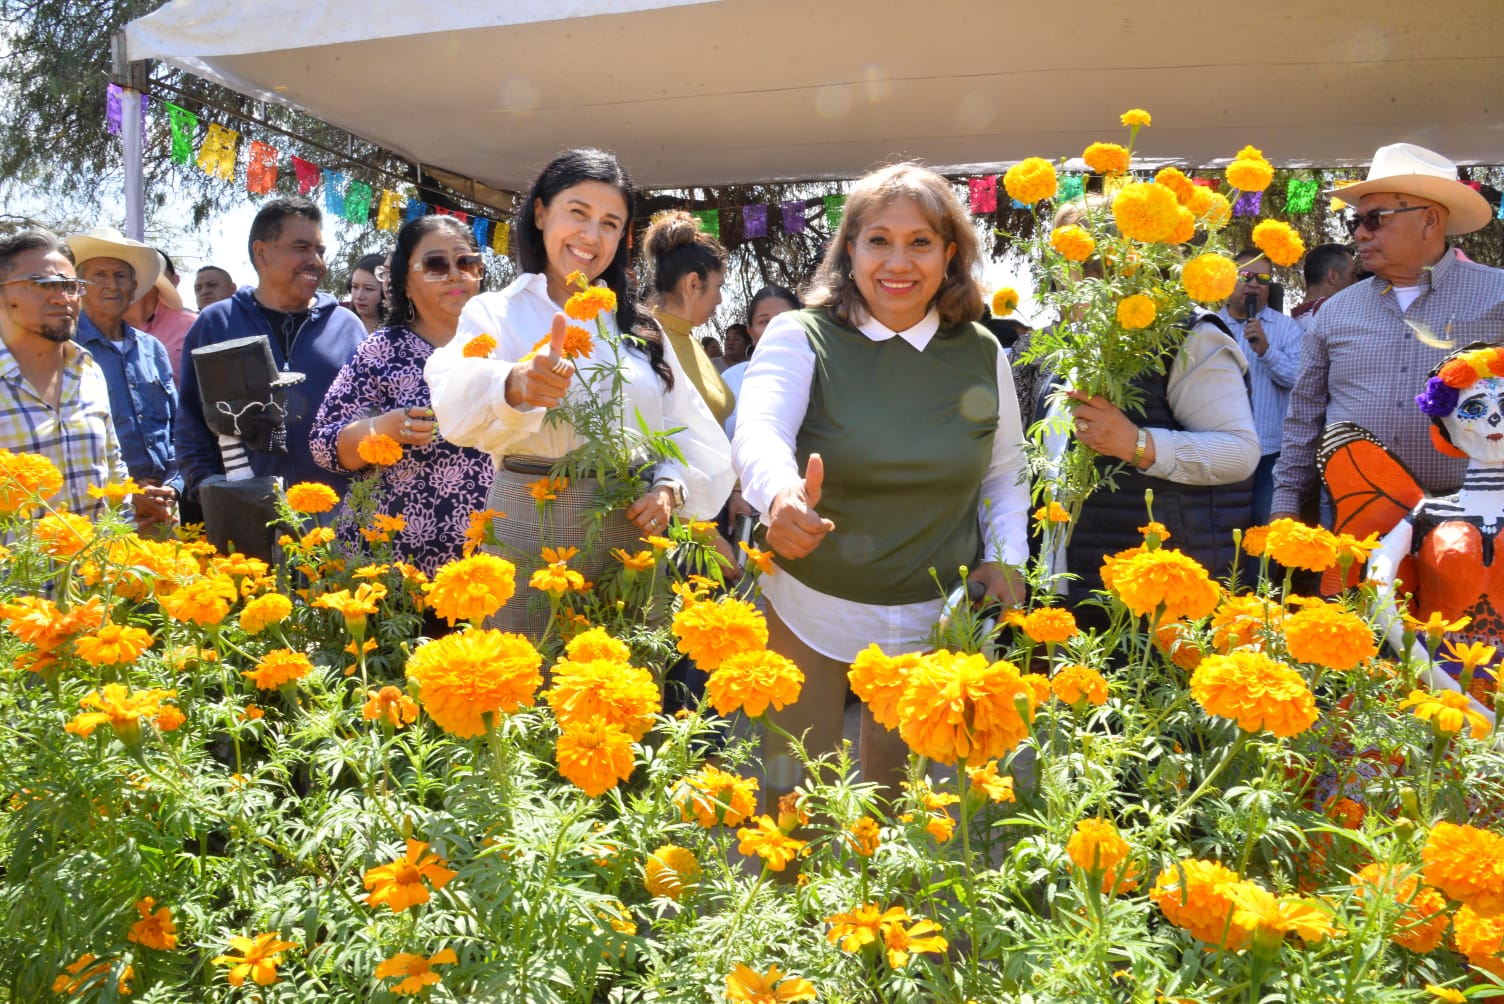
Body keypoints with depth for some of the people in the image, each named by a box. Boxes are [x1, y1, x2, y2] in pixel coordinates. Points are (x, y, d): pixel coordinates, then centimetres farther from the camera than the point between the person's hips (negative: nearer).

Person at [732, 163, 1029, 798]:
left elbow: (1005, 470, 14)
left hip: (933, 621, 3)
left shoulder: (982, 353, 1)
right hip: (808, 609, -2)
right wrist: (782, 495, -49)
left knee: (903, 797, 18)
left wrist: (1004, 556, -2)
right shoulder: (800, 337, -10)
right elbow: (758, 431, -27)